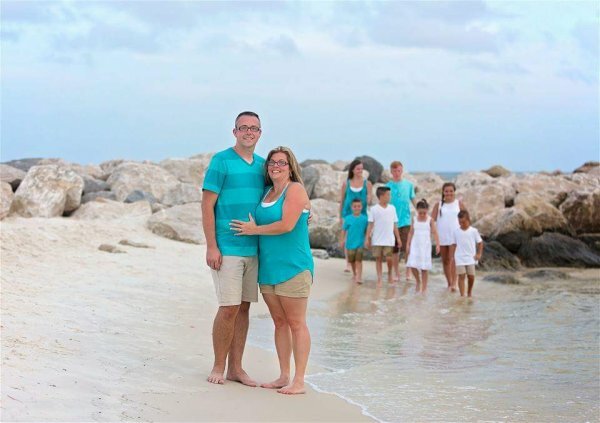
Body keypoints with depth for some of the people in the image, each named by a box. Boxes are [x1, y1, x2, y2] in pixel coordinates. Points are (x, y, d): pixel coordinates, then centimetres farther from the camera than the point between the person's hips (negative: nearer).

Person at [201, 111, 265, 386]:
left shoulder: (261, 165, 12)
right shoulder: (221, 161, -5)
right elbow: (207, 206, -8)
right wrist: (211, 247, -14)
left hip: (253, 248, 6)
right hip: (226, 248, -6)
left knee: (243, 309, 8)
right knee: (229, 308, -7)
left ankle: (235, 368, 15)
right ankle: (218, 366, 7)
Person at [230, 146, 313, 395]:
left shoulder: (295, 190, -8)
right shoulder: (267, 192, 15)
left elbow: (287, 225, -18)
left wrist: (254, 230, -9)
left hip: (292, 267, -8)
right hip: (268, 268, 8)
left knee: (296, 323, -4)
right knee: (279, 323, 11)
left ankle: (299, 381, -2)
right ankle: (284, 377, 17)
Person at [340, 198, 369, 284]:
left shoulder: (364, 219, -4)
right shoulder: (348, 218, -4)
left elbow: (367, 231, 6)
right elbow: (344, 230, 3)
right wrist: (342, 241, 3)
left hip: (360, 243, -2)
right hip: (350, 243, 2)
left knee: (358, 260, -10)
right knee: (352, 260, 15)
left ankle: (359, 277, -12)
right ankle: (354, 274, 35)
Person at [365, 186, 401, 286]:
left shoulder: (392, 208, 7)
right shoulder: (374, 209, -1)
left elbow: (395, 225, 10)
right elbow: (370, 225, -1)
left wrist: (398, 238, 9)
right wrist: (367, 238, -5)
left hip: (389, 239, 1)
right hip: (377, 240, -1)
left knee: (388, 258, -7)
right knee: (378, 258, 4)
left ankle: (389, 274, 17)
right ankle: (379, 279, 11)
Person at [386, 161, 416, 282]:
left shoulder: (409, 185, 3)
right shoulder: (388, 186, 1)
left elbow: (413, 201, 9)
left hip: (406, 221, -1)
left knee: (407, 248, -6)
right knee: (394, 250, 6)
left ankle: (408, 272, 7)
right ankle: (397, 274, 16)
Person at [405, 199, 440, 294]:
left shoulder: (430, 220, -3)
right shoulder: (414, 219, 4)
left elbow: (435, 233, -5)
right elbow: (411, 232, 8)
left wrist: (437, 245, -13)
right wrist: (408, 245, 5)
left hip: (425, 246, -2)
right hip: (415, 245, 2)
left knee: (424, 267, -1)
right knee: (412, 265, -9)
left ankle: (424, 287, 9)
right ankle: (418, 281, 17)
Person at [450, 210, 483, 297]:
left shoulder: (473, 231, -1)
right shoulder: (456, 232, 2)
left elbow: (480, 242, 5)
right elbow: (454, 244, 7)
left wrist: (479, 254, -3)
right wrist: (452, 257, 3)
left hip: (470, 258, 0)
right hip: (460, 258, 0)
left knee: (471, 276, 3)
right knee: (461, 276, -5)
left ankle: (470, 292, 27)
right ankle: (462, 295, -4)